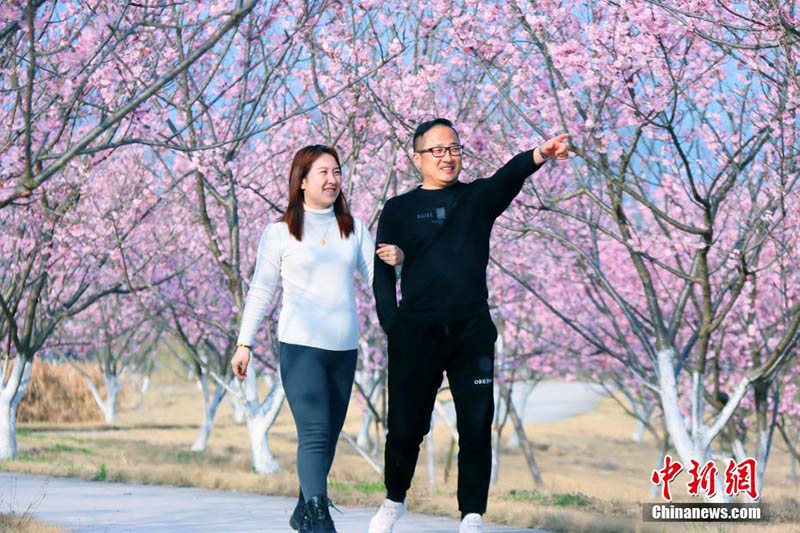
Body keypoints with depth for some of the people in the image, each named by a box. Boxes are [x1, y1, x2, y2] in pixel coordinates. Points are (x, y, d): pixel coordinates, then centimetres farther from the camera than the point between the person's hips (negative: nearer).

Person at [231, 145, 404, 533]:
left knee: (329, 436, 9)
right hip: (300, 345, -5)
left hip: (344, 347, 5)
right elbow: (261, 290, 4)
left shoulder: (353, 228, 11)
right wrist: (244, 343, 0)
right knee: (315, 433, -16)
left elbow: (374, 276, 10)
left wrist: (393, 261, -12)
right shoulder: (280, 232, 1)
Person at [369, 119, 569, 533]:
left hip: (472, 331, 1)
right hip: (416, 333, -1)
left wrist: (539, 155, -36)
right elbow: (383, 273, 5)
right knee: (406, 426, 3)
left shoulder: (478, 197, 8)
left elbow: (509, 176, -14)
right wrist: (393, 327, -7)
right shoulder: (398, 210, 7)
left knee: (476, 428, -2)